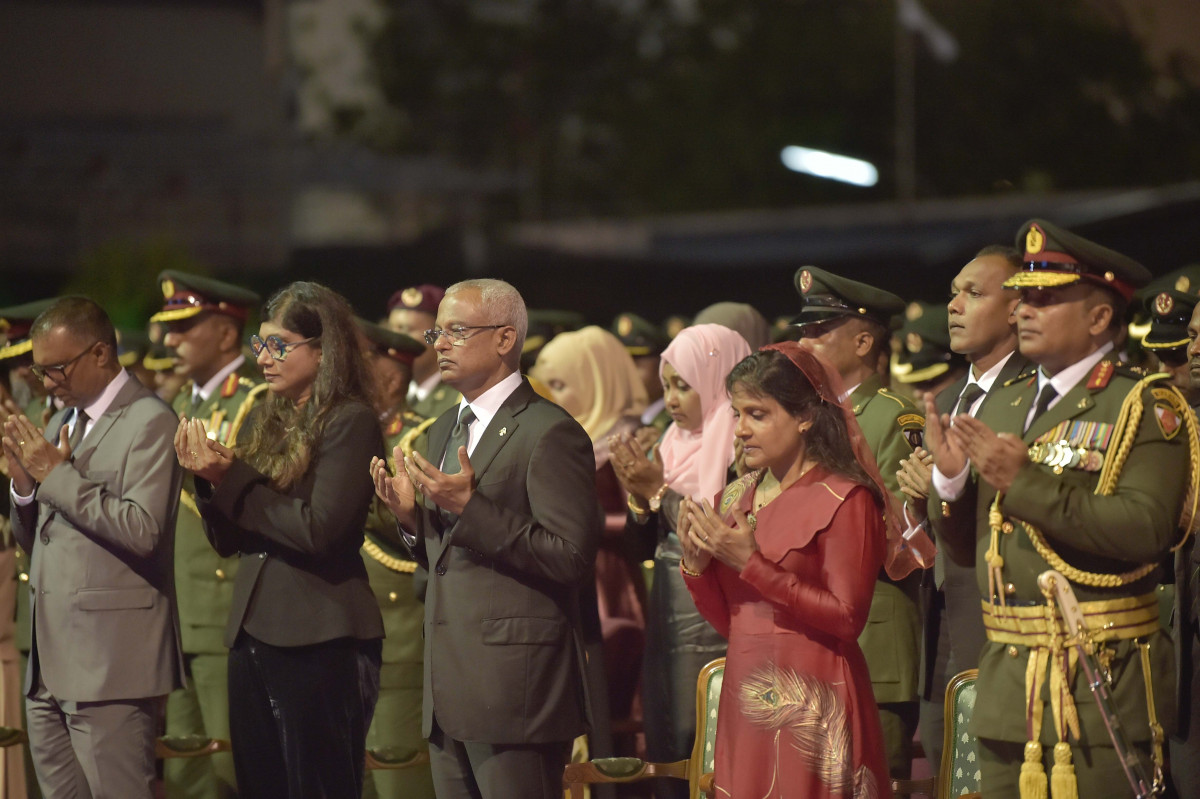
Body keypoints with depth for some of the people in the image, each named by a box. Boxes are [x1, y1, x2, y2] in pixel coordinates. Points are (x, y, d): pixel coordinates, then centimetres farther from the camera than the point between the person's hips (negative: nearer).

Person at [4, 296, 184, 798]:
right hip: (52, 661, 8)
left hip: (109, 661, -8)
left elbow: (142, 530, -20)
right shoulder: (63, 421, 18)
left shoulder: (148, 422, -8)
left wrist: (58, 475, -15)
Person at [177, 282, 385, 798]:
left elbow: (319, 528, -19)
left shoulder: (350, 422, -8)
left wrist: (232, 478, -15)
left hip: (320, 644, -8)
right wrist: (208, 478, -3)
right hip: (253, 635, 8)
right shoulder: (264, 422, 13)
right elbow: (228, 541, 15)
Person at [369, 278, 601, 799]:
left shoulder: (550, 433, -10)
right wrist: (411, 516, 3)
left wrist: (470, 508, -21)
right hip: (453, 689, 9)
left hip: (516, 685, -9)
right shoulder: (446, 430, 19)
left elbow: (572, 560, -17)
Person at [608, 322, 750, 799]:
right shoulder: (676, 443, 13)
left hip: (717, 629, -8)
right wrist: (640, 496, -4)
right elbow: (647, 545, 15)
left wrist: (662, 492, -17)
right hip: (668, 619, 8)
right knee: (666, 754, 9)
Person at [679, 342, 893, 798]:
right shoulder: (737, 499, 12)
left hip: (811, 707, -6)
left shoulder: (844, 500, -8)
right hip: (744, 703, 6)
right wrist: (697, 566, -4)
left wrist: (751, 564, -18)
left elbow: (848, 618, -17)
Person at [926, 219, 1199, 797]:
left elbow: (1144, 531, -20)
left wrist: (1026, 482, -21)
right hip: (1006, 684, 6)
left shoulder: (1143, 408, -5)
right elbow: (968, 544, 18)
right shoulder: (1001, 407, 17)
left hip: (1102, 683, -6)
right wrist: (950, 477, -2)